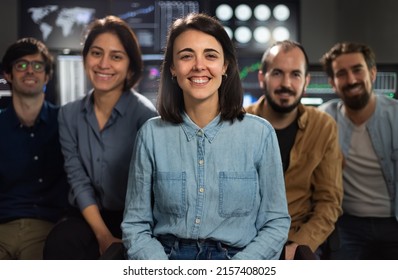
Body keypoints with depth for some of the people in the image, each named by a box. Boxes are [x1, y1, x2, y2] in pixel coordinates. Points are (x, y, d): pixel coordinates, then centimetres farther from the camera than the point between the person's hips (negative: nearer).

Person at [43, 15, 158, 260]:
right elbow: (78, 180, -3)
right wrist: (103, 235, -14)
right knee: (60, 243, -27)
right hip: (88, 217, 4)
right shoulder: (69, 114, 3)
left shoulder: (144, 113, -12)